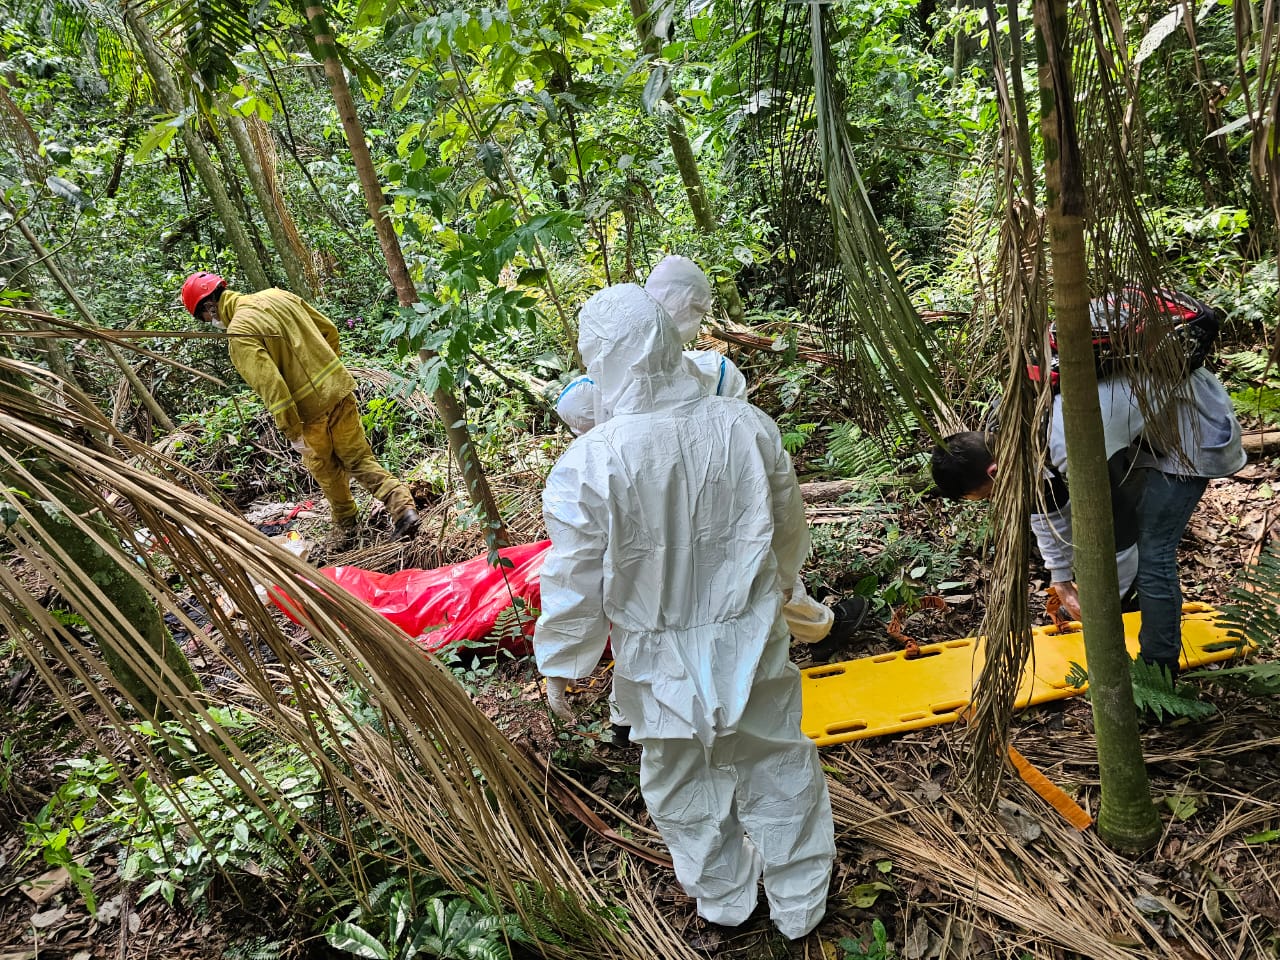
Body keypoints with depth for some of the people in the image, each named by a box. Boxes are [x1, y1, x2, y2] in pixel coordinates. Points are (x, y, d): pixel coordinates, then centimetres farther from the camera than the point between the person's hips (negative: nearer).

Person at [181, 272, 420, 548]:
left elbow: (269, 384, -23)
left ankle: (346, 525, 35)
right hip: (338, 388, 6)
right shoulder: (277, 295, 7)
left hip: (310, 409, -6)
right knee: (360, 458, 14)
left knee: (327, 471, 17)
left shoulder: (238, 334, -15)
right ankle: (403, 506, 0)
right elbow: (329, 330, 14)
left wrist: (292, 431, -16)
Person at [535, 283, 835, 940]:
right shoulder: (748, 425, -14)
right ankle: (801, 905, 43)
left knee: (687, 784, 23)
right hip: (751, 642, 3)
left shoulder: (590, 461, -24)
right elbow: (789, 530, 1)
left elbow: (574, 578, -15)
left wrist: (558, 663, 3)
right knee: (778, 768, 22)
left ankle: (724, 898, 47)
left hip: (661, 662, -2)